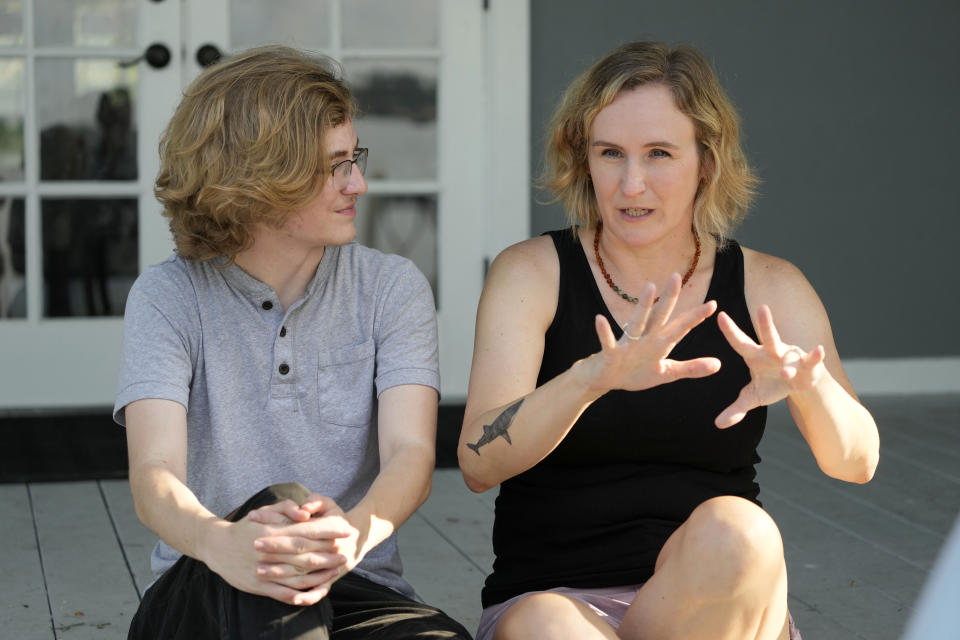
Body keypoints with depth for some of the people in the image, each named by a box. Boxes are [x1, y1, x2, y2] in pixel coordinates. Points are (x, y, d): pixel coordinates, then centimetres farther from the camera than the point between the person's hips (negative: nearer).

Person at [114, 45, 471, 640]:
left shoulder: (393, 288, 4)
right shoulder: (167, 297, 0)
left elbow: (411, 456, -10)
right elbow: (155, 476, -14)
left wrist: (355, 533, -36)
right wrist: (219, 541, -40)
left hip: (353, 592, 1)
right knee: (278, 504, -35)